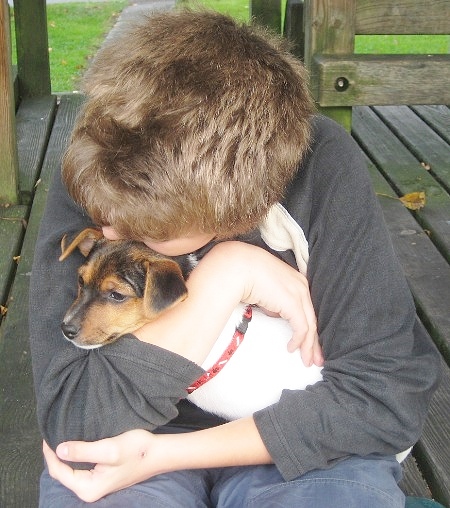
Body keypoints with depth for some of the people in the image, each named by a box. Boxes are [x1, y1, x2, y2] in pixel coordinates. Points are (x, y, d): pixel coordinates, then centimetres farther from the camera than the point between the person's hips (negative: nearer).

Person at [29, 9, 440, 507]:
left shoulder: (325, 170, -21)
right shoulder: (86, 183, -20)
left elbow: (390, 388, -20)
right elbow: (71, 421, -24)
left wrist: (164, 456, -25)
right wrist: (225, 274, -30)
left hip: (289, 441, 2)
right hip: (132, 439, -1)